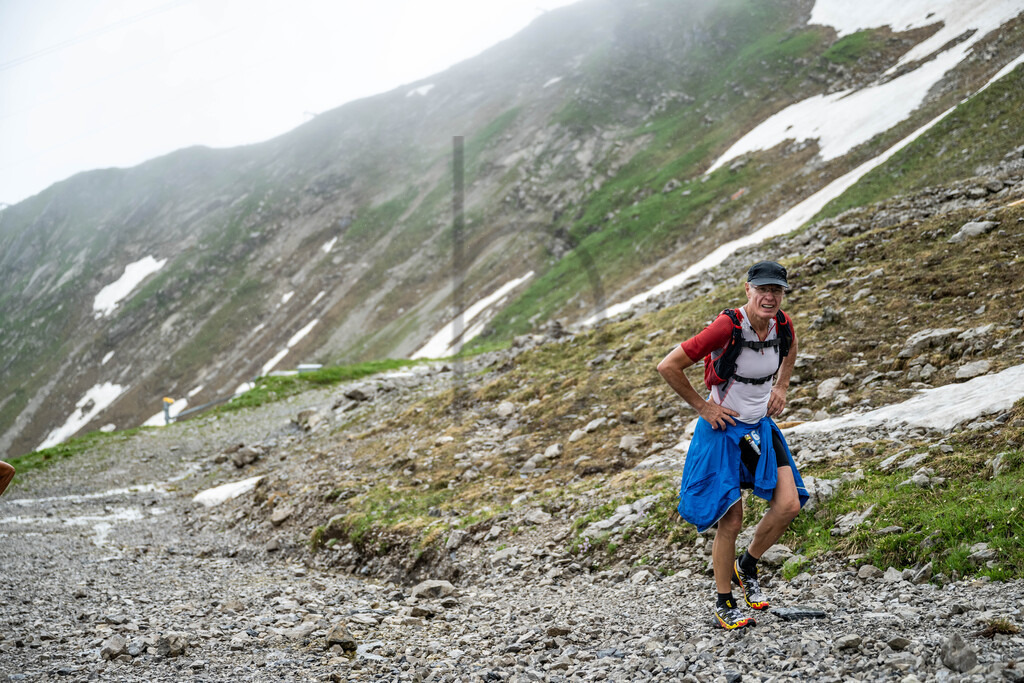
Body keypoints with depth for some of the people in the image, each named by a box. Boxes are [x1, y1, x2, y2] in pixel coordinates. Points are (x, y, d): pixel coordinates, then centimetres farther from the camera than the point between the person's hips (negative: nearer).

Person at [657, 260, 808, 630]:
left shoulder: (782, 324, -6)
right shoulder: (727, 327, -25)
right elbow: (668, 366, -22)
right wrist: (702, 407, -15)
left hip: (761, 427, 6)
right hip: (723, 429, -6)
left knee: (789, 505, -6)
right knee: (731, 520, -3)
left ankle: (748, 566, 21)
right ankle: (724, 603, 15)